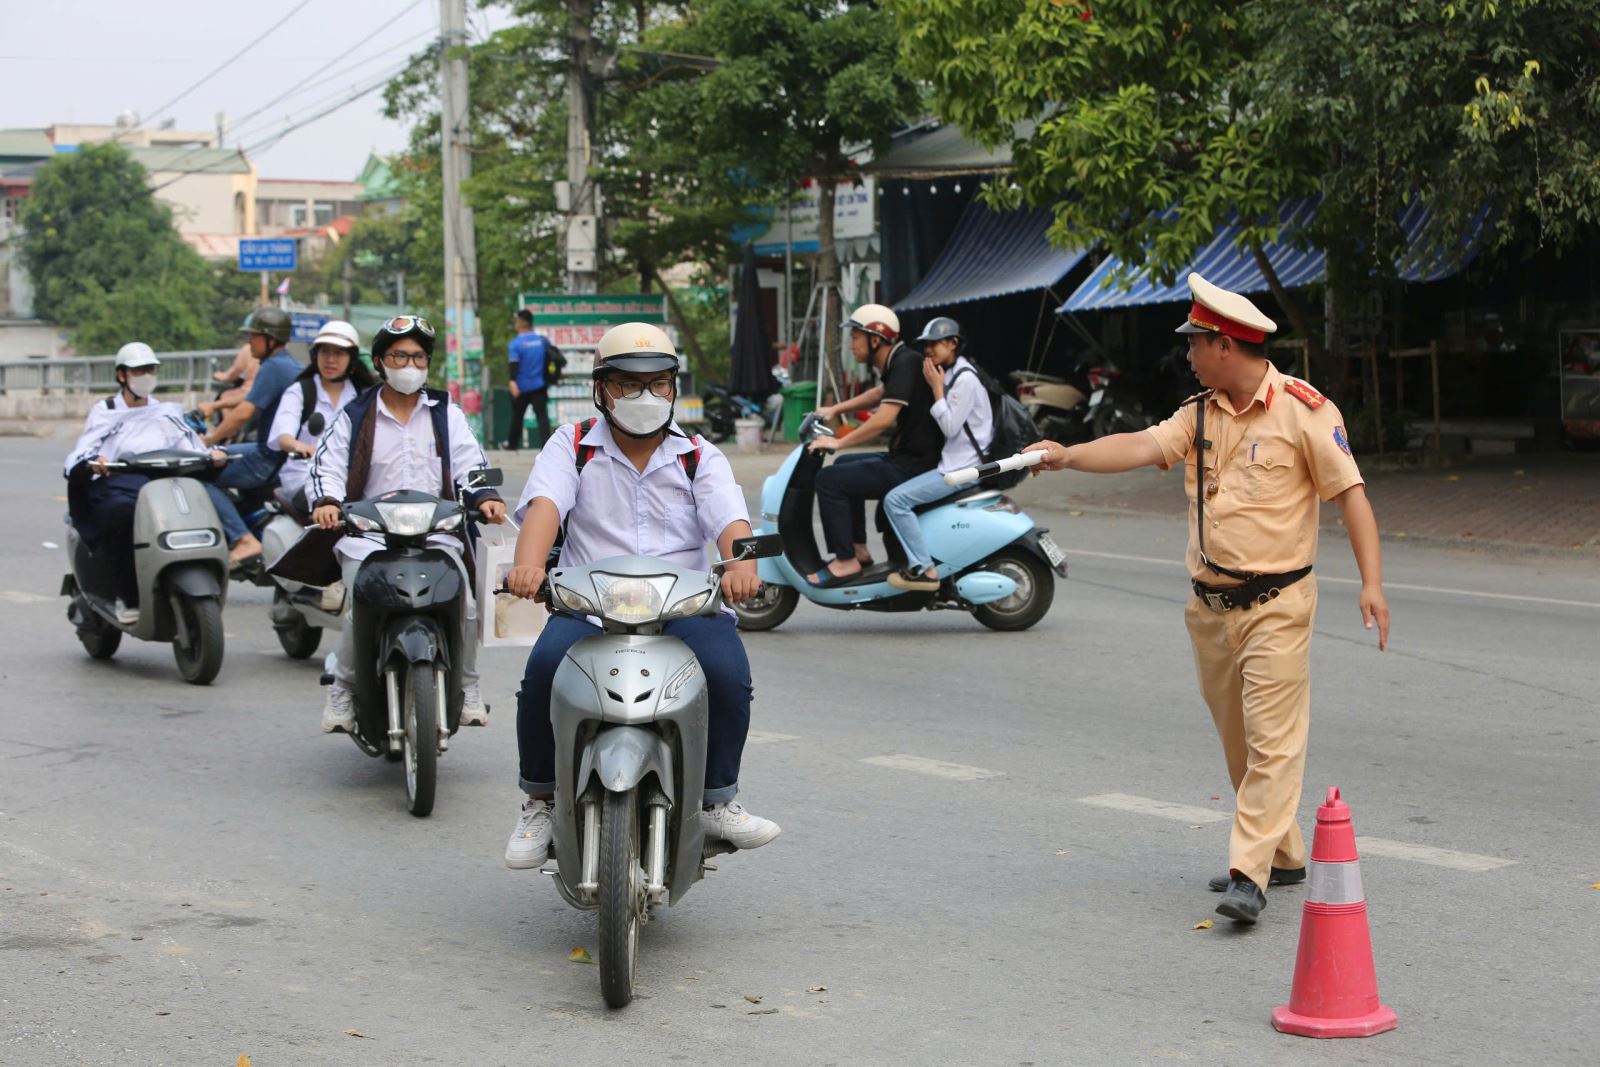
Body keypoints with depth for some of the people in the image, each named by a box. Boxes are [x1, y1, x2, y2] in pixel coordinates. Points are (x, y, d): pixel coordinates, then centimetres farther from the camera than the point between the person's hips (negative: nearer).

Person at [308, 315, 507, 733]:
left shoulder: (446, 414, 18)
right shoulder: (355, 417, 14)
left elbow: (469, 461, 8)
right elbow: (327, 464, 4)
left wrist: (485, 496, -13)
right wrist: (326, 502, -18)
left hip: (437, 532, 1)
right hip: (369, 534, -1)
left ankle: (467, 689, -5)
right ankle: (343, 691, -6)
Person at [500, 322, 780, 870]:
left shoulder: (701, 458, 12)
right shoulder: (572, 446, 10)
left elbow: (729, 517, -7)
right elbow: (545, 503, -9)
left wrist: (741, 564, -31)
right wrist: (529, 561, -32)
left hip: (684, 606, 0)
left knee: (728, 673, -28)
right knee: (544, 668, -29)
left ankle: (718, 801, -6)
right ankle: (539, 801, -7)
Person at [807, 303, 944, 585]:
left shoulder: (905, 364, -18)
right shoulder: (895, 363, 12)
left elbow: (884, 417, -28)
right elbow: (879, 394, 35)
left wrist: (839, 442, -20)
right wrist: (835, 410, 30)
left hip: (913, 466, -11)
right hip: (905, 458, 11)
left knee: (829, 480, -11)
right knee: (845, 467, 28)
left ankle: (846, 561, -8)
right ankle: (858, 549, 26)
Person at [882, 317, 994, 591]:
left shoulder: (965, 378, -15)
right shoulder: (950, 373, 16)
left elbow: (950, 427, -18)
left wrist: (937, 389, -15)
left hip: (963, 468, -11)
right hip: (951, 461, 11)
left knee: (895, 500, -19)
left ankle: (923, 569, -21)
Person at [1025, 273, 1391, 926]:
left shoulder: (1303, 409, -8)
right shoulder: (1200, 414, 10)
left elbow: (1350, 493, -10)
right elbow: (1143, 447, -3)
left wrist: (1372, 583, -17)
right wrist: (1069, 456, -18)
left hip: (1277, 605, -7)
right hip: (1210, 607, 7)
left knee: (1272, 741, -10)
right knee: (1238, 743, 13)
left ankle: (1249, 875, -13)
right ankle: (1283, 854, 27)